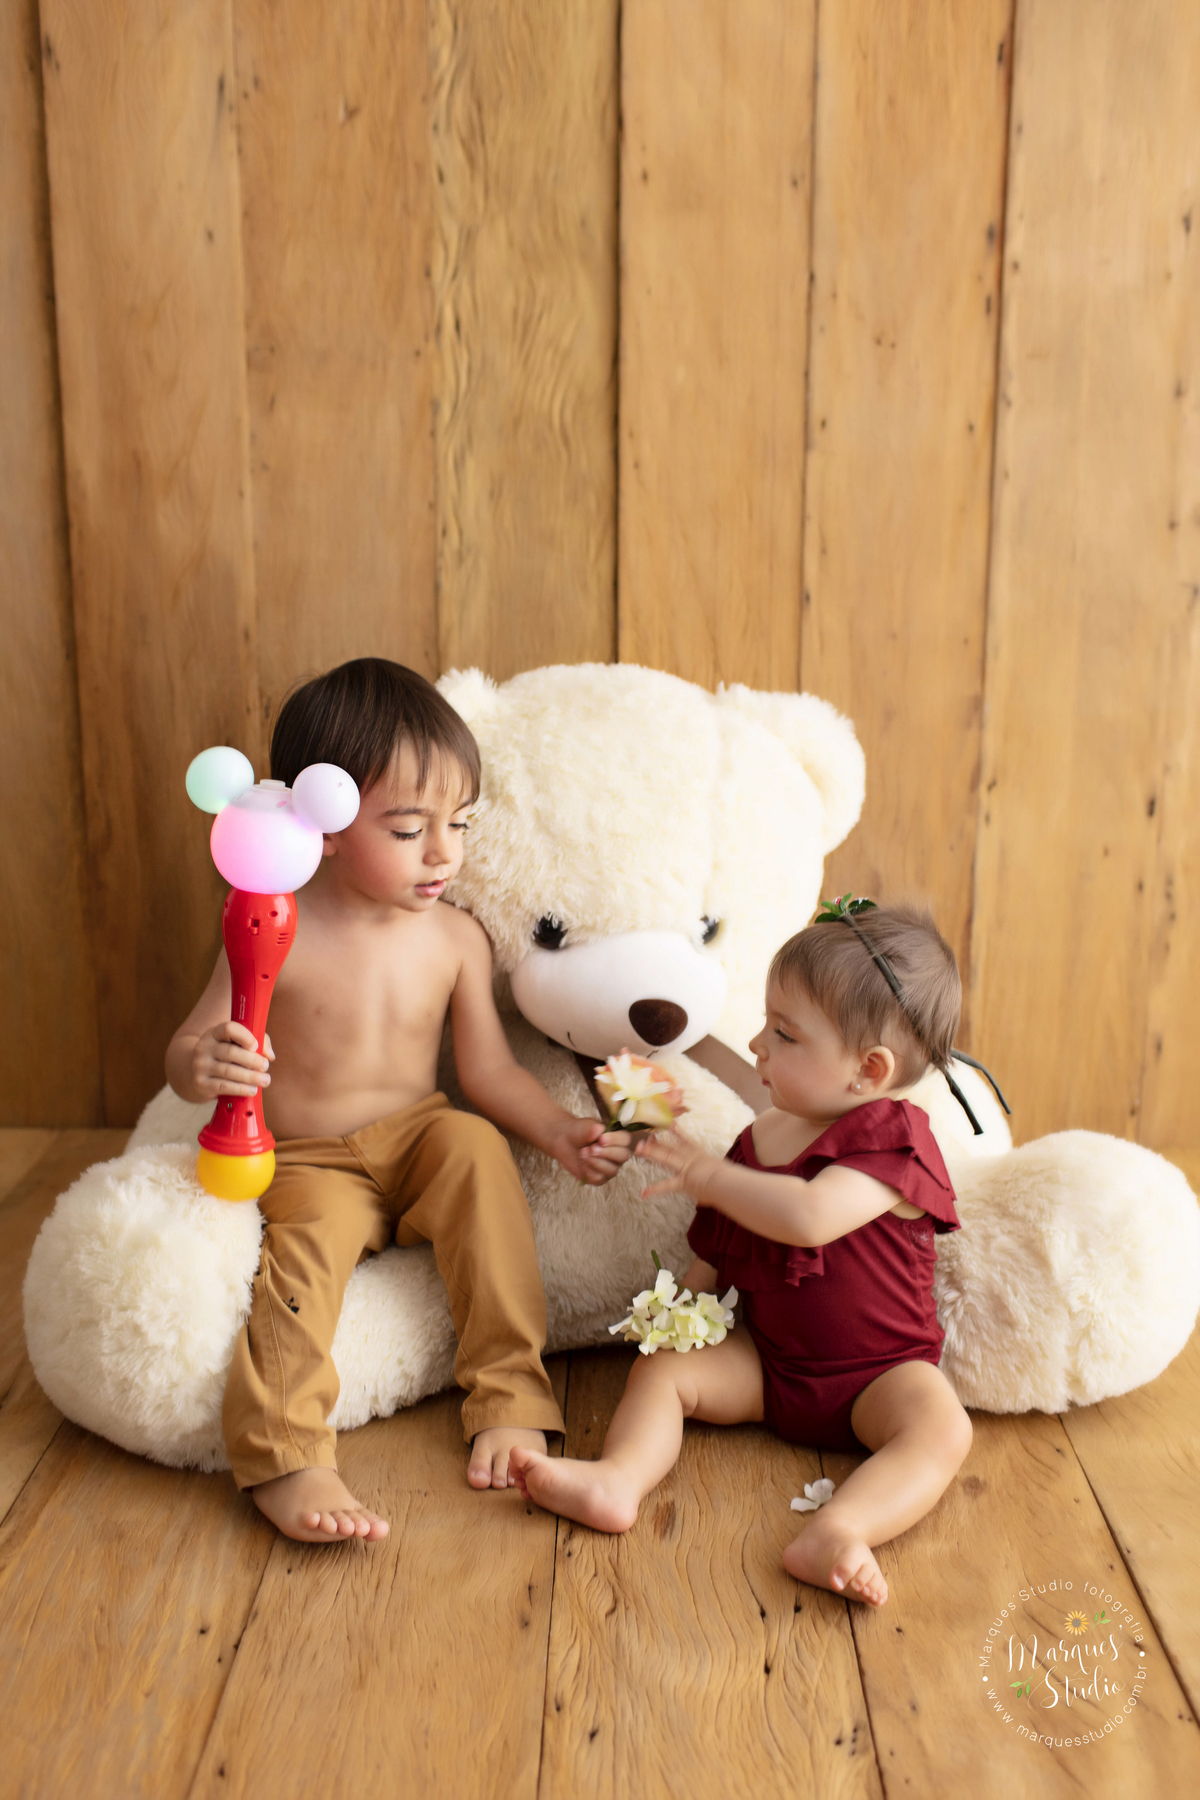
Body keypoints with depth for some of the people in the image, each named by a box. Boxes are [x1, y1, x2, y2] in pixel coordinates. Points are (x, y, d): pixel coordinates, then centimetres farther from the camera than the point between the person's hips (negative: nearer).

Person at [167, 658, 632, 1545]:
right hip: (309, 1166, -2)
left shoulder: (457, 938, -4)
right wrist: (203, 1065, -36)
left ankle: (509, 1396, -21)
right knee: (305, 1251, -30)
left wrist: (562, 1131, -16)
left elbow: (489, 1072, 0)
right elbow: (185, 1054, -12)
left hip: (420, 1146, 3)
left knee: (476, 1145, -26)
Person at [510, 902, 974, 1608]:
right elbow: (722, 1251, 15)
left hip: (877, 1371, -6)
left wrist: (705, 1173, -26)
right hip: (764, 1358, 6)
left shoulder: (892, 1140, -18)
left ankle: (836, 1534, -49)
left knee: (942, 1426, -31)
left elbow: (807, 1217, -36)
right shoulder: (764, 1133, 3)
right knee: (661, 1363, -8)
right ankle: (620, 1478, -25)